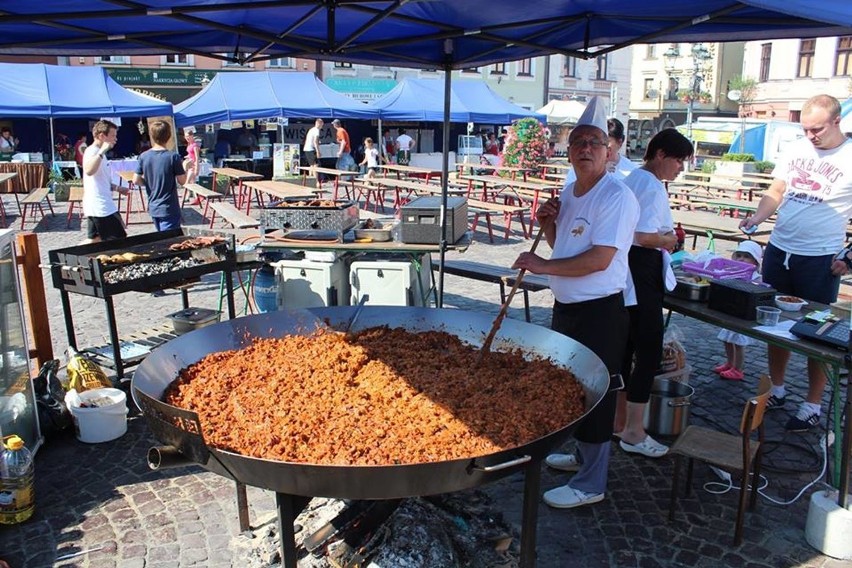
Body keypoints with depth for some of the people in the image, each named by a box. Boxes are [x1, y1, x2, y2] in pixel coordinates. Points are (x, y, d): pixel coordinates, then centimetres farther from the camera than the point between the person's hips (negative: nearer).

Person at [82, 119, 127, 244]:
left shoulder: (98, 152, 17)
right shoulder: (92, 152, -15)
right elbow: (88, 171, -38)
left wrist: (116, 188, 20)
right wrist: (102, 152, -39)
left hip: (99, 206, 10)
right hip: (101, 208, -10)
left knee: (94, 239, 17)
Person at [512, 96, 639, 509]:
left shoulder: (616, 196, -18)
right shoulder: (569, 192, 10)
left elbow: (599, 259, -26)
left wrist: (542, 265, -23)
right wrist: (547, 223, 2)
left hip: (599, 311, -9)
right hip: (566, 306, 9)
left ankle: (590, 484, 16)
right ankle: (582, 455, 42)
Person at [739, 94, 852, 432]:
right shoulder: (794, 150, 5)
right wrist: (756, 218, -8)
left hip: (821, 260, -4)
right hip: (778, 251, 5)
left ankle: (812, 406, 15)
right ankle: (776, 390, 29)